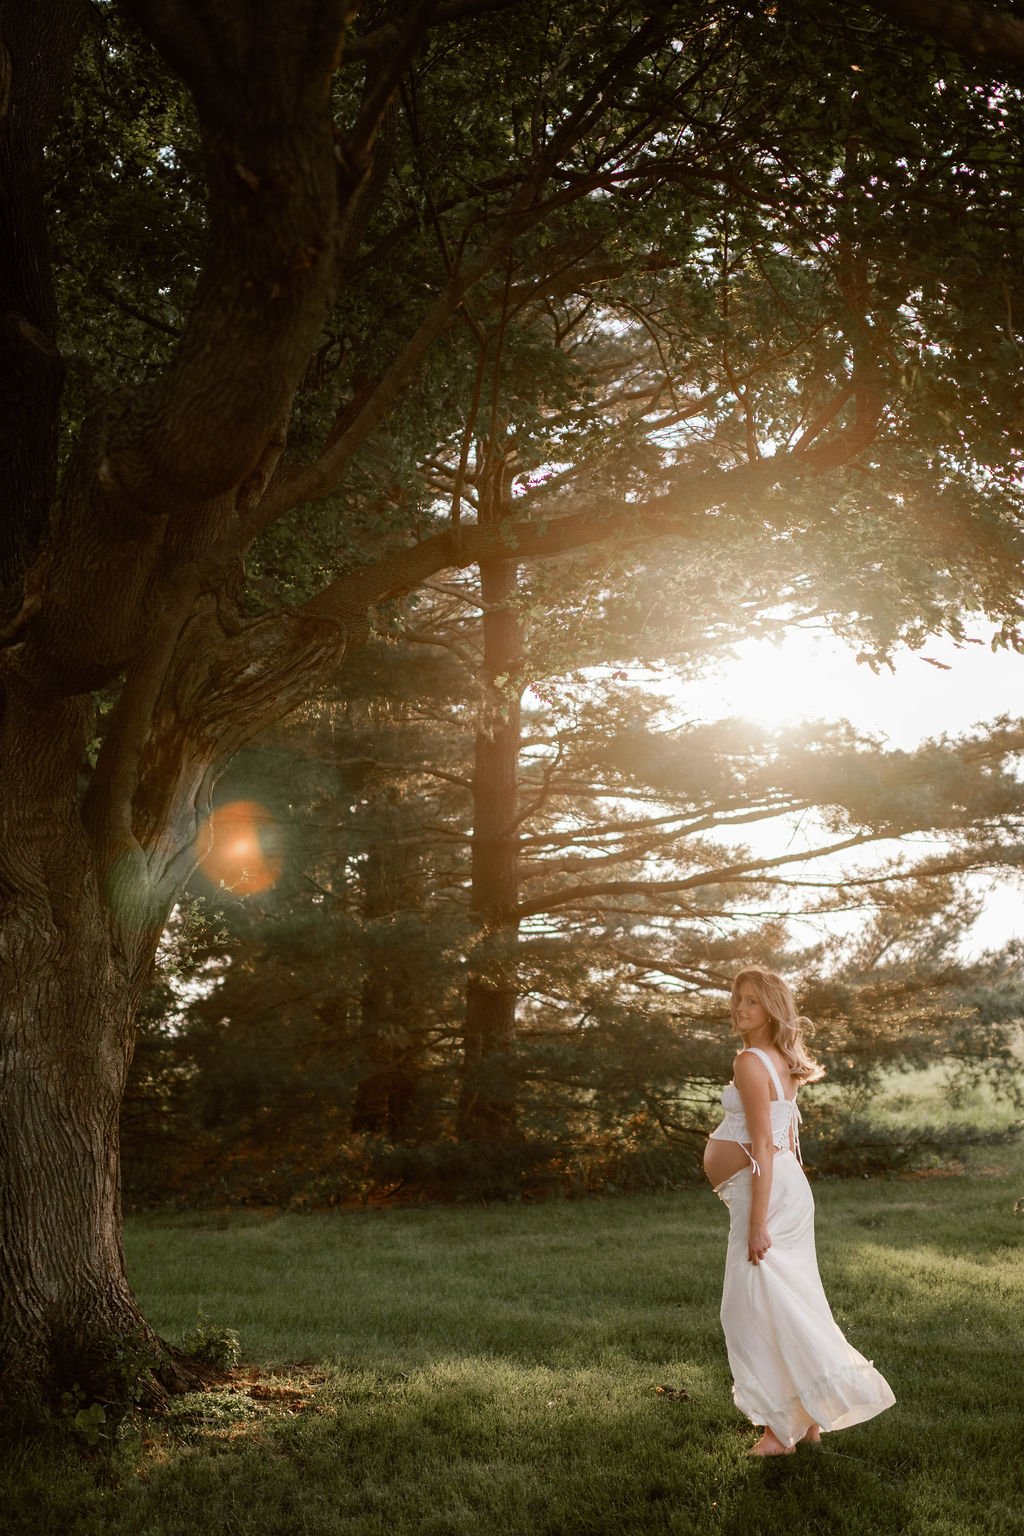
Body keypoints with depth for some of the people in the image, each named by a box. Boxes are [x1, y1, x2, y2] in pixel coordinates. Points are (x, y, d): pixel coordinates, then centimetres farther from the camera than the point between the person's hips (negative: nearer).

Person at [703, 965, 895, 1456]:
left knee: (755, 1309, -2)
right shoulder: (782, 1062, 13)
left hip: (763, 1192, -10)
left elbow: (764, 1146, -21)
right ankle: (807, 1417, 24)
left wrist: (757, 1222, -21)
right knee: (791, 1305, 15)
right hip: (788, 1187, 10)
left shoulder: (750, 1062, -16)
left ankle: (782, 1426, 3)